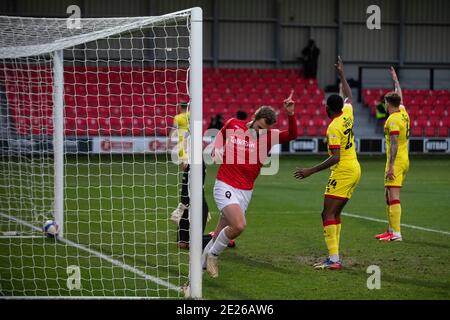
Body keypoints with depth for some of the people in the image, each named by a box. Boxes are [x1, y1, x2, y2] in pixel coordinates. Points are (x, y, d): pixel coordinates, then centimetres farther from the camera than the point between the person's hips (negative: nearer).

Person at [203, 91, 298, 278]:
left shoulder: (268, 136, 0)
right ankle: (213, 255, -1)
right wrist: (217, 148, 2)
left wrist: (290, 114, -29)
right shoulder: (233, 124, -1)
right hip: (226, 187, -3)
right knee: (239, 225, -24)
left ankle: (202, 262, 26)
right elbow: (221, 135, 20)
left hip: (245, 192, 3)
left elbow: (292, 135, -16)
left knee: (219, 237, 5)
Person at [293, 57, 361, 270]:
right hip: (354, 170, 9)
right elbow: (348, 96, 29)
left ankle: (333, 259, -18)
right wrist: (341, 74, 38)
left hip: (343, 172, -9)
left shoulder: (334, 127, -17)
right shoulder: (347, 114, 5)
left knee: (328, 214, -10)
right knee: (334, 214, 13)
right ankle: (334, 256, 10)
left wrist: (310, 171, -23)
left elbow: (335, 157, -23)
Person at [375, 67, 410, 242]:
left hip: (396, 161, -10)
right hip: (404, 160, 10)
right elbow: (400, 96, 31)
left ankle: (396, 233, -18)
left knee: (393, 196, -13)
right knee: (389, 195, 16)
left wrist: (391, 166, -23)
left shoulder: (393, 119, -15)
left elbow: (394, 144, -21)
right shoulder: (403, 113, 11)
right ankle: (391, 229, 21)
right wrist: (395, 79, 46)